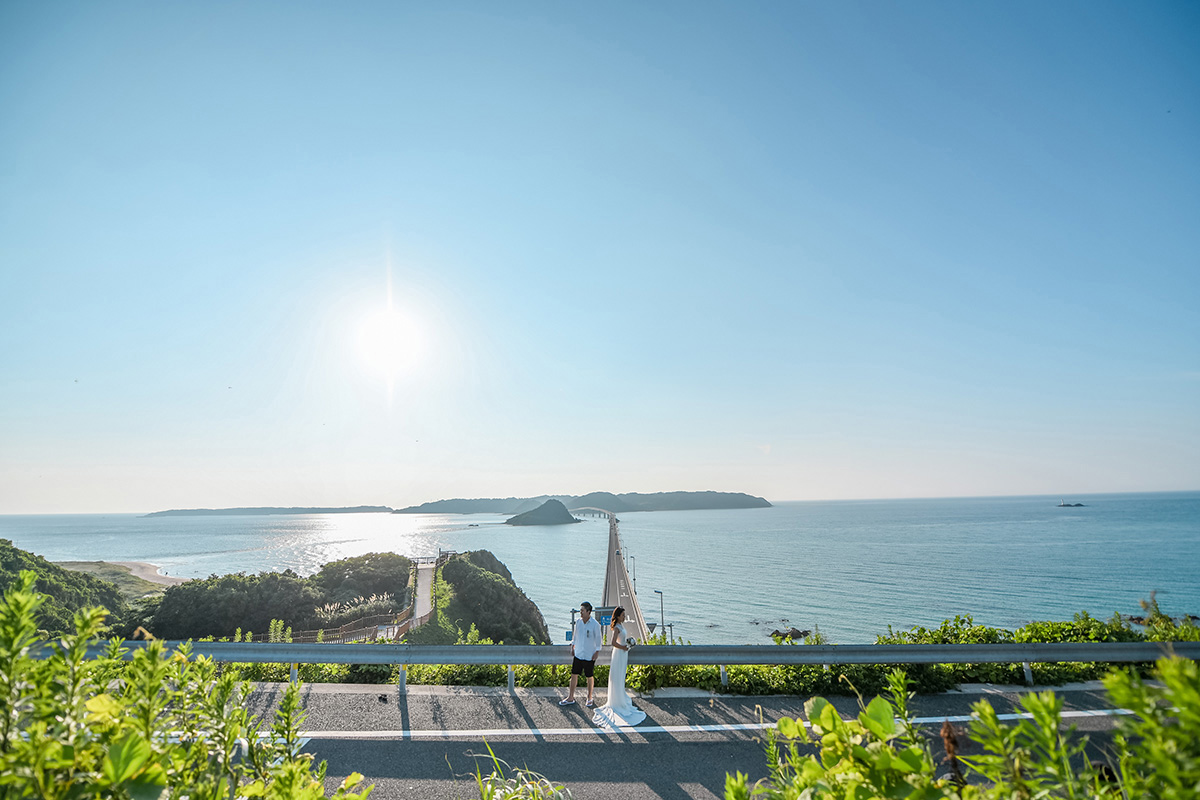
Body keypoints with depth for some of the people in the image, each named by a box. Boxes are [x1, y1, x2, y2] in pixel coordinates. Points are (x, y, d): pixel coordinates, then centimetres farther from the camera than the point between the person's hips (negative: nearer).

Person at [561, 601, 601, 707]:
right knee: (574, 675, 7)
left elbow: (598, 639, -6)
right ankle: (570, 698, 19)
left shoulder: (595, 625, -14)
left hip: (589, 656, -4)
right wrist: (572, 647, 13)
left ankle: (590, 698, 26)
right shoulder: (578, 622, -2)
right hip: (578, 654, 4)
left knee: (590, 677, 9)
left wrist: (597, 652, -7)